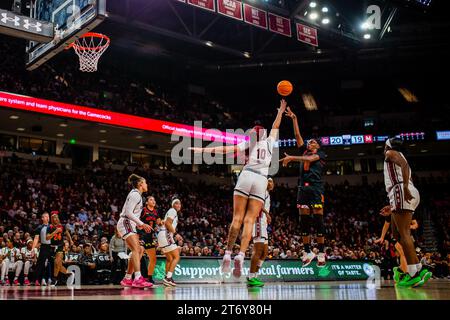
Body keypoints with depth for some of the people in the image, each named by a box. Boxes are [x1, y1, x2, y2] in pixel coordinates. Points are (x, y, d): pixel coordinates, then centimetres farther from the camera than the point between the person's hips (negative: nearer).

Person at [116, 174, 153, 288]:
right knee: (136, 249, -22)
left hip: (130, 225, 10)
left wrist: (139, 225, 18)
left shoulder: (137, 195, 19)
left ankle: (127, 279, 12)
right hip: (125, 224, -10)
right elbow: (128, 212, -19)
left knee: (139, 250, 9)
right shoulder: (135, 194, -11)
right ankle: (138, 279, -34)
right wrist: (142, 224, -20)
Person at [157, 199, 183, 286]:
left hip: (162, 236, 10)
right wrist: (175, 234, -19)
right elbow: (167, 223, -18)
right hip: (166, 235, -10)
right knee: (176, 257, -10)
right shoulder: (173, 211, -4)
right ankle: (168, 278, -17)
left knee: (170, 259, 19)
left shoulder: (173, 212, 26)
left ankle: (167, 278, 20)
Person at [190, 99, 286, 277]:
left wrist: (203, 150, 2)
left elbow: (227, 149, 4)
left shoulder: (249, 143, 15)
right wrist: (281, 111, 50)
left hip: (246, 176, -1)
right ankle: (240, 256, -20)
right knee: (249, 221, -5)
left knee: (237, 219, -2)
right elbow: (275, 127, 40)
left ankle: (228, 254, -9)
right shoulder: (269, 142, 21)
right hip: (261, 180, 1)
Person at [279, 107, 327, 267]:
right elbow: (298, 135, 19)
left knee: (318, 219, -9)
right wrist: (294, 118, 14)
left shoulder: (321, 154, 10)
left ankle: (321, 252, -6)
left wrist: (292, 158, -19)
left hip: (316, 187, -5)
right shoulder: (305, 152, 24)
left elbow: (309, 159, -10)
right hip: (303, 187, 5)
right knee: (304, 221, 0)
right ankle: (307, 252, 4)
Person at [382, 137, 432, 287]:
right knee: (397, 233, 11)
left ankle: (414, 273, -18)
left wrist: (405, 186, -28)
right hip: (408, 195, 9)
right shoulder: (398, 157, 33)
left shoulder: (390, 153, 7)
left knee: (403, 233, -13)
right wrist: (392, 206, 34)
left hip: (400, 190, -9)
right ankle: (419, 269, 6)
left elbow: (404, 164, -14)